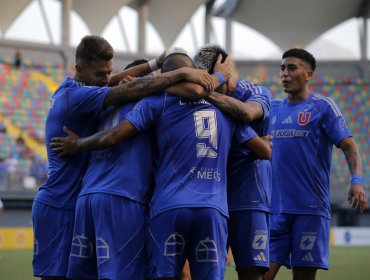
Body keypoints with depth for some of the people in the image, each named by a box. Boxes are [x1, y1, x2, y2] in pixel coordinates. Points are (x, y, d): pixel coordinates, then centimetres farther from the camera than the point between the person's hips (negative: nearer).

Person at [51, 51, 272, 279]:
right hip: (214, 209, 2)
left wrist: (76, 145, 16)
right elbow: (265, 151, 18)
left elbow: (114, 136, -2)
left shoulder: (158, 102, 7)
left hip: (169, 207, -2)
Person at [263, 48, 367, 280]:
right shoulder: (274, 108, 15)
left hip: (311, 209, -4)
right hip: (275, 207, 4)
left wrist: (357, 181, -22)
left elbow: (349, 147, -4)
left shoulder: (323, 106, 1)